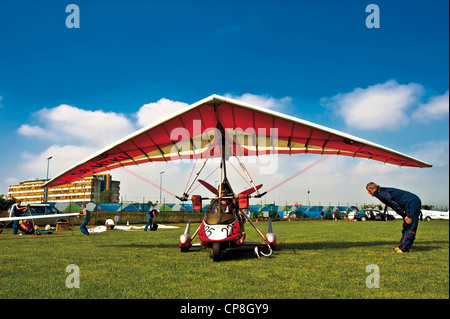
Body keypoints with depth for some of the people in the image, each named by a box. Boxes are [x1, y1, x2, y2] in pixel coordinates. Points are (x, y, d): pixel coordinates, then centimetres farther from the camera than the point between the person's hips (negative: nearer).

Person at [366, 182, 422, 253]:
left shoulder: (381, 193, -15)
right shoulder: (382, 192, 16)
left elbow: (395, 205, -21)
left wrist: (404, 216, -19)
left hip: (413, 202, -10)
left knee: (409, 226, -10)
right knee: (406, 226, 10)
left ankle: (404, 247, -11)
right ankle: (403, 245, 13)